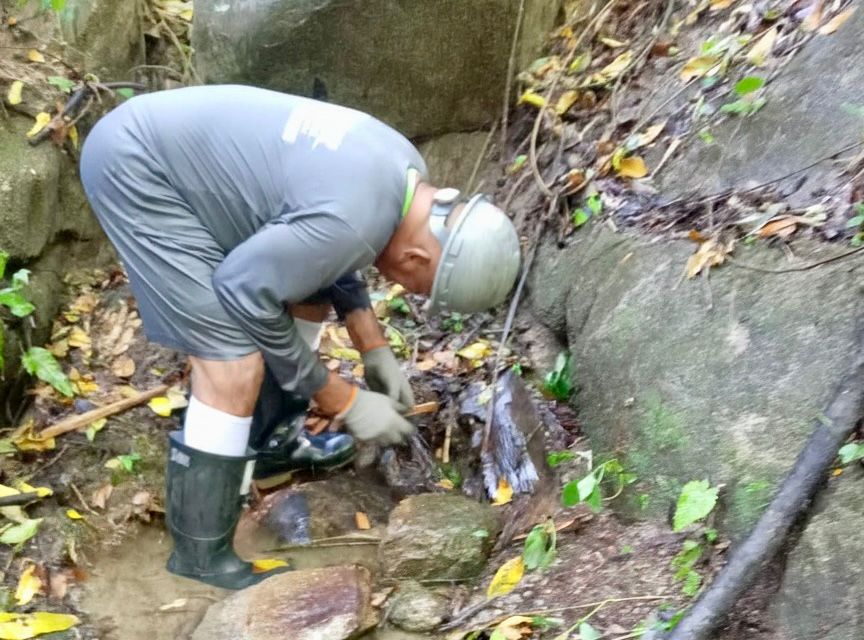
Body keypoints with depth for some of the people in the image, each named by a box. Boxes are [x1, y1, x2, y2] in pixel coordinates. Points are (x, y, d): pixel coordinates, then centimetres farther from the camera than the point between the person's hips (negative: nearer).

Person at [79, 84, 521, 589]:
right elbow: (245, 297, -19)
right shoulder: (348, 223, -31)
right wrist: (343, 401, -11)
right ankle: (201, 555, 2)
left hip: (184, 142, 10)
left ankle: (271, 440, 32)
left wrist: (375, 349, 7)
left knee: (311, 293, 14)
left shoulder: (405, 171, -2)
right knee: (235, 364, -14)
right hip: (136, 165, -10)